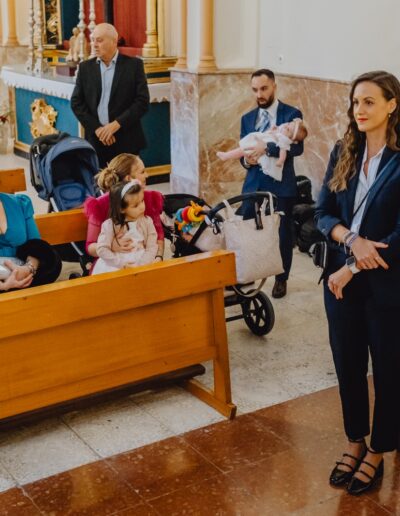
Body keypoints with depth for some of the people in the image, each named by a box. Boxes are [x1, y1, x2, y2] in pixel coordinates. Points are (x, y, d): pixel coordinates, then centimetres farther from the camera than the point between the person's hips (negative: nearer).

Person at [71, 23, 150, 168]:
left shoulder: (134, 65, 1)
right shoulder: (85, 67, 9)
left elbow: (143, 101, -5)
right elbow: (76, 102, 5)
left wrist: (116, 124, -13)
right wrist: (97, 128, -8)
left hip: (126, 141, -2)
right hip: (95, 139, 2)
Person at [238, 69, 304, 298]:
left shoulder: (292, 114, -5)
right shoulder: (247, 118, 10)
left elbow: (297, 147, -18)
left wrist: (266, 149, -30)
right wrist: (246, 159, -13)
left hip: (281, 185, -3)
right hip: (253, 184, 4)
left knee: (282, 234, 7)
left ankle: (281, 279, 24)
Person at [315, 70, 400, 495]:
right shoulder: (343, 153, 3)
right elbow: (323, 213, 3)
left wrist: (351, 269, -14)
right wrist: (352, 240, -17)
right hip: (341, 278, 5)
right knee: (348, 364, 15)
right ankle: (355, 441, 35)